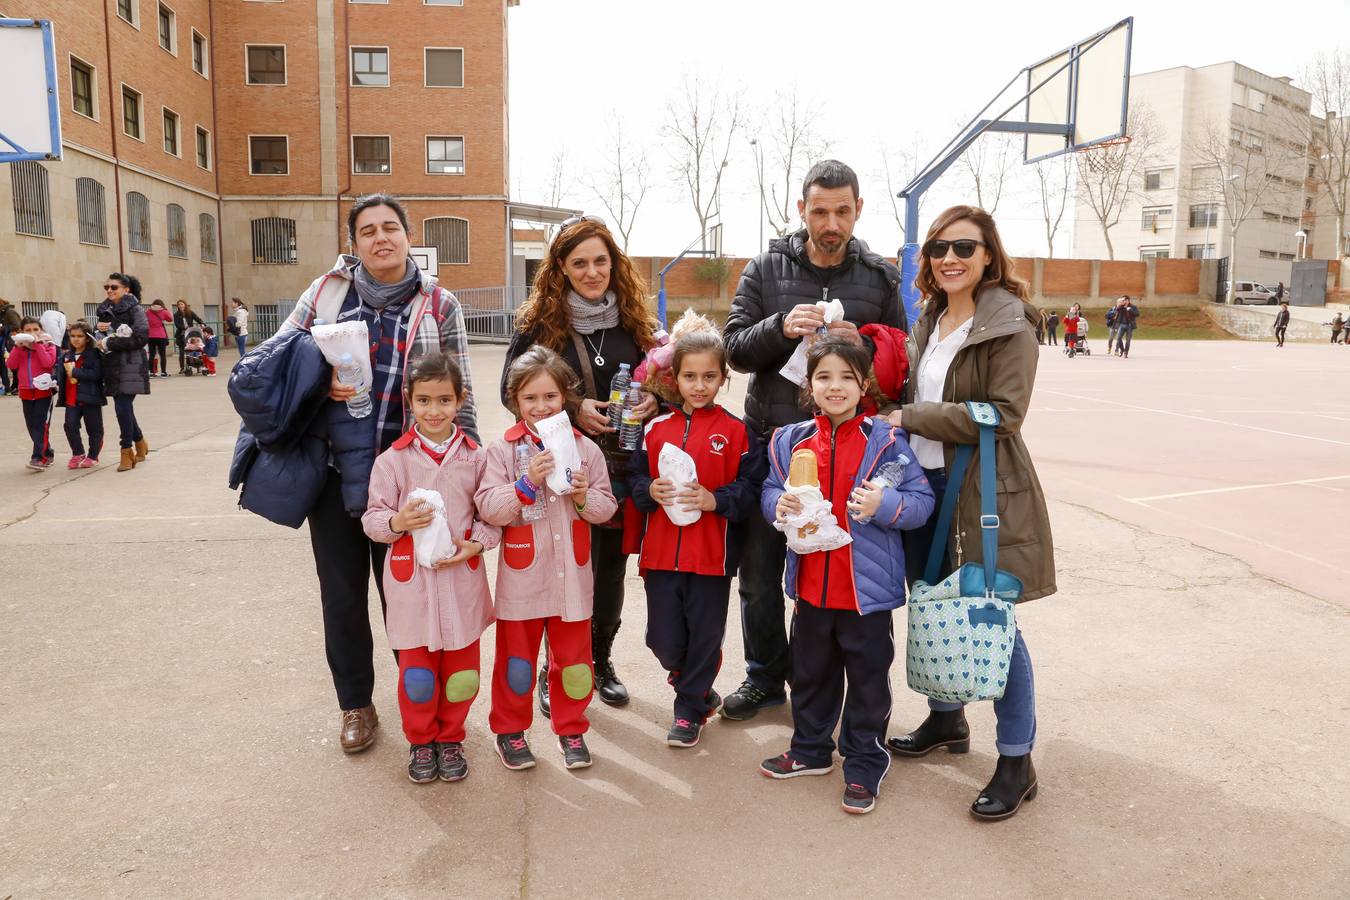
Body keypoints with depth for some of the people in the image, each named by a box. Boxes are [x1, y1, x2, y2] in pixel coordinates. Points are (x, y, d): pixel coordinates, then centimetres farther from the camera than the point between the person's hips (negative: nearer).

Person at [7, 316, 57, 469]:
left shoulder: (48, 346, -1)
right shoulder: (20, 347, 11)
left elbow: (48, 362, -19)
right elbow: (11, 365, -2)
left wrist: (38, 344, -15)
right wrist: (17, 346, -9)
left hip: (43, 391, -5)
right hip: (26, 392, 5)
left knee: (40, 425, -10)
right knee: (32, 427, 10)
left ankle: (38, 458, -13)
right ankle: (47, 454, 21)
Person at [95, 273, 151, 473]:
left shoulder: (135, 311, -7)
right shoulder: (105, 310, 13)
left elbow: (140, 339, -17)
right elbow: (102, 338, 23)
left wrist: (109, 343, -15)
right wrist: (99, 330, 0)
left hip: (130, 366, -7)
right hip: (112, 366, 7)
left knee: (122, 407, -9)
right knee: (124, 406, 11)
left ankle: (127, 452, 1)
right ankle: (140, 443, 29)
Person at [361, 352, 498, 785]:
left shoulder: (475, 457, 0)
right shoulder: (393, 459, -3)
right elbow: (373, 518, 0)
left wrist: (476, 543, -11)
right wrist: (397, 522, -20)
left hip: (462, 577, 1)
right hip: (412, 581, -1)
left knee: (461, 668, 10)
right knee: (417, 670, 6)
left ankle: (450, 738, 32)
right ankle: (421, 741, 30)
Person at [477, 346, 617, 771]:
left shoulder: (585, 448, 0)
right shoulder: (502, 449, -6)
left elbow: (607, 508, 4)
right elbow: (488, 509, -13)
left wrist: (585, 496, -16)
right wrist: (526, 483, -25)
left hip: (572, 575, 2)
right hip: (522, 575, -2)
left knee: (573, 657, 12)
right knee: (517, 658, 12)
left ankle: (571, 728, 31)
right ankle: (509, 729, 31)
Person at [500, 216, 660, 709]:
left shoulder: (634, 319, 5)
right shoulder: (539, 322, -3)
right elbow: (511, 390, -4)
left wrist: (653, 401, -10)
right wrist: (572, 408, -17)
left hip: (621, 466, 3)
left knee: (611, 568, 13)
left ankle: (600, 662, 32)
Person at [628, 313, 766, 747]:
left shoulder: (737, 431, -3)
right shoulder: (656, 429, 6)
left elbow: (752, 491, -5)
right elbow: (635, 481, 10)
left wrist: (715, 500, -20)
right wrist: (651, 491, -10)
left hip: (712, 555, -3)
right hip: (661, 552, 3)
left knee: (704, 636, 7)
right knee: (663, 639, 8)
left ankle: (689, 708, 29)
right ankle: (699, 690, 38)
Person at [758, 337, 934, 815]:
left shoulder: (885, 441, -10)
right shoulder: (790, 440, 1)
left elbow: (922, 501, -10)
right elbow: (769, 492, 9)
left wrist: (884, 504, -28)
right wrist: (779, 505, -13)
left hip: (866, 589, -4)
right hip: (810, 587, 4)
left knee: (867, 679, 11)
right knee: (810, 673, 21)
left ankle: (864, 765, 29)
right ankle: (810, 749, 42)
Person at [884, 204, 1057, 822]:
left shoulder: (1008, 326, -10)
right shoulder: (929, 322, 13)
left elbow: (1003, 413, -18)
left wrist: (911, 418, -17)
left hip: (986, 491, -7)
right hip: (926, 482, 7)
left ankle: (1017, 761, 14)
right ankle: (946, 720, 36)